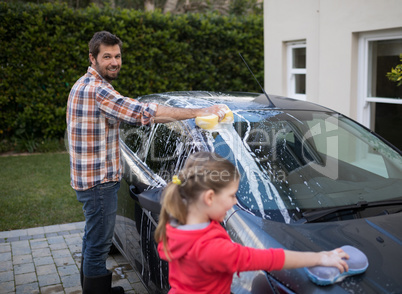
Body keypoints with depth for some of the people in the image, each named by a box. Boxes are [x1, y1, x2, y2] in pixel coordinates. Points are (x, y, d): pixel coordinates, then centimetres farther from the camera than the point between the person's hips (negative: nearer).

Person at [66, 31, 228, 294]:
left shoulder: (84, 85, 12)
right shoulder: (96, 89, -22)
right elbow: (143, 113, -29)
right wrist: (200, 112, -29)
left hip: (88, 178, 11)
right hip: (99, 180, -11)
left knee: (93, 237, 23)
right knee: (100, 242, 0)